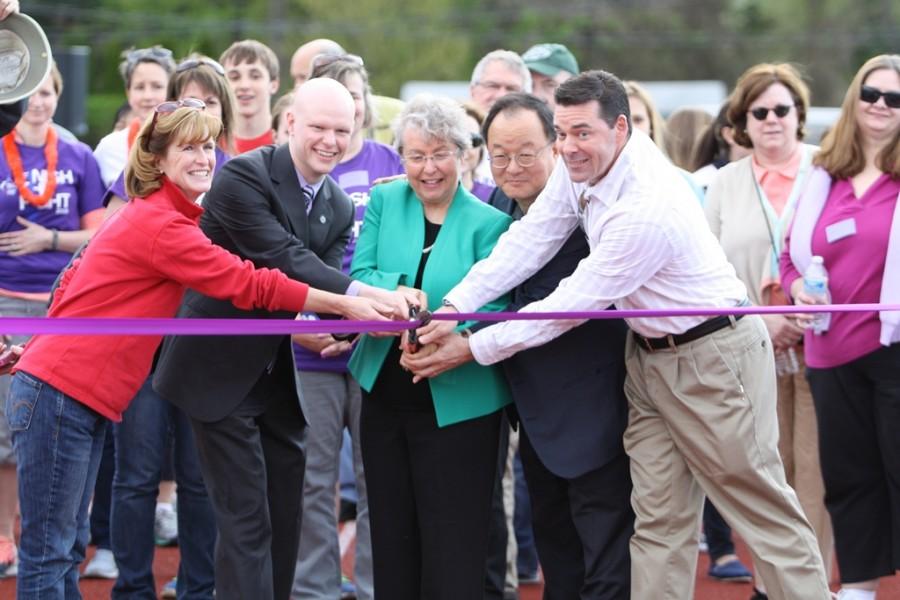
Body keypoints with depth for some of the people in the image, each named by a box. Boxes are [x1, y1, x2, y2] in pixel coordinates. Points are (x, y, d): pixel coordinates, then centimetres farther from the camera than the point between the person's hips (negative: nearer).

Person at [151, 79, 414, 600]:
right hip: (224, 373, -7)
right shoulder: (245, 176, -17)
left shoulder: (340, 208, 6)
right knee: (246, 518, -9)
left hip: (278, 377, 7)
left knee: (285, 516, 11)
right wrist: (371, 296, -34)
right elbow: (285, 261, -26)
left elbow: (321, 281, -3)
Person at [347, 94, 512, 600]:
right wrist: (395, 295, -27)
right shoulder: (384, 202, 5)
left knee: (452, 550, -1)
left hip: (456, 403, -4)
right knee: (392, 538, 13)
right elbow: (361, 275, -5)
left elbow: (492, 306, -14)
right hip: (385, 395, 4)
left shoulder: (489, 223, -6)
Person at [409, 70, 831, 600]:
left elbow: (574, 303, -24)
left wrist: (474, 350, -18)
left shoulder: (648, 207, -30)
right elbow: (530, 241, -3)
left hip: (713, 353, -8)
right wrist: (454, 307, -15)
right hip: (648, 353, 8)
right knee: (658, 518, 5)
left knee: (763, 506, -2)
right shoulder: (582, 164, -5)